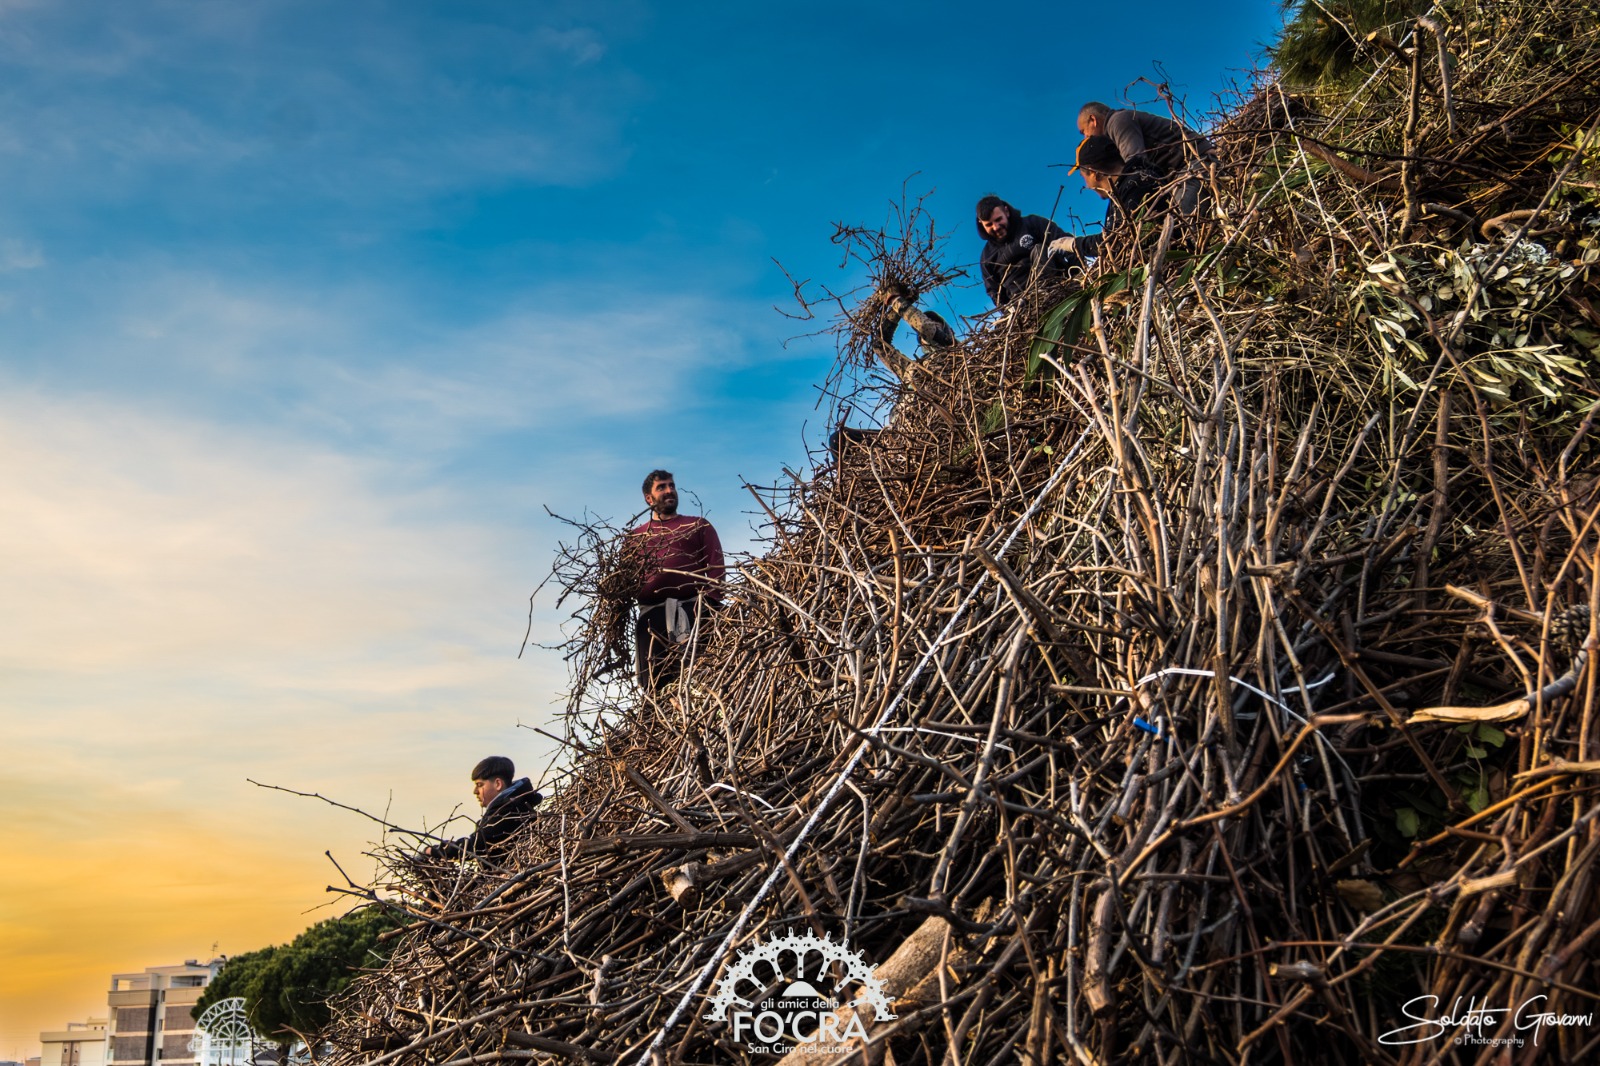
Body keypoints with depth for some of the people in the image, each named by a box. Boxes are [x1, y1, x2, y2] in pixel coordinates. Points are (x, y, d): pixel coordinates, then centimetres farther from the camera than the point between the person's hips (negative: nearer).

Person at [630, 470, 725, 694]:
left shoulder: (697, 526, 19)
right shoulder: (636, 537, 25)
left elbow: (716, 567, 7)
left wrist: (709, 603, -8)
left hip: (694, 609, -1)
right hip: (652, 614, 2)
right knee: (655, 684, -4)